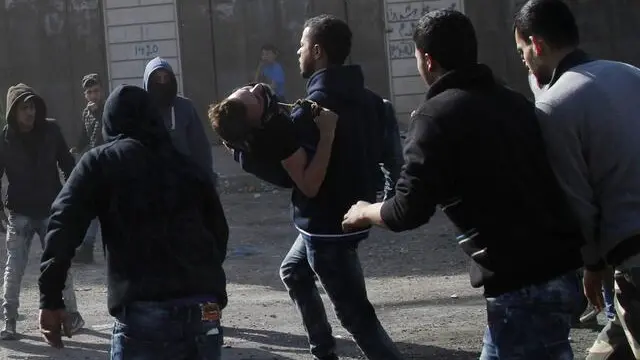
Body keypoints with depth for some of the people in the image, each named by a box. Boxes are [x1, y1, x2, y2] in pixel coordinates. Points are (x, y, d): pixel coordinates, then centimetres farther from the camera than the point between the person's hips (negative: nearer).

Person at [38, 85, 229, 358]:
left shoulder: (101, 161, 10)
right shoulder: (187, 165, 22)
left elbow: (64, 224, -3)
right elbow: (219, 233, 23)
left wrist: (50, 298, -3)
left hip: (143, 313, -4)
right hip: (203, 310, 4)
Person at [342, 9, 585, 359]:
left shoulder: (436, 114, -8)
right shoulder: (512, 101, 12)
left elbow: (410, 211, -11)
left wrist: (364, 212, 7)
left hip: (521, 281, -7)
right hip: (559, 265, 7)